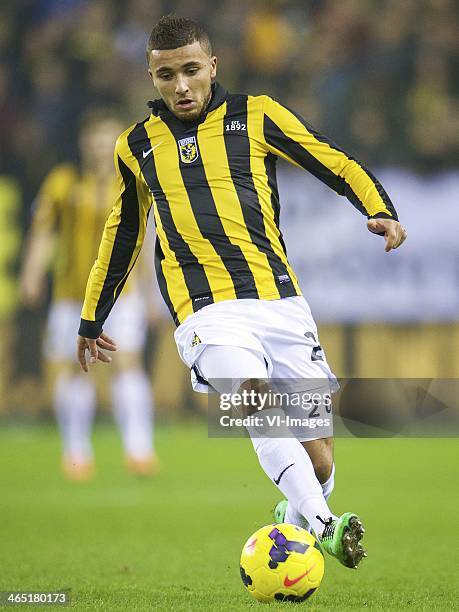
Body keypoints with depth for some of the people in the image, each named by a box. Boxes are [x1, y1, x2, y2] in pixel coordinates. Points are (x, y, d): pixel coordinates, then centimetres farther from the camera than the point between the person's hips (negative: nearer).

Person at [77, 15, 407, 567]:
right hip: (207, 313, -1)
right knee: (258, 401, -31)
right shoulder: (137, 146, 14)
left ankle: (294, 518, 30)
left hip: (281, 302, 1)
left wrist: (380, 210, -10)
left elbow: (337, 166, 9)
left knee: (319, 459, -2)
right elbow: (122, 231, 28)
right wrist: (92, 316, 34)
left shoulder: (255, 116, 8)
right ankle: (323, 525, -46)